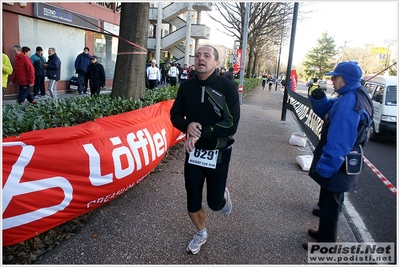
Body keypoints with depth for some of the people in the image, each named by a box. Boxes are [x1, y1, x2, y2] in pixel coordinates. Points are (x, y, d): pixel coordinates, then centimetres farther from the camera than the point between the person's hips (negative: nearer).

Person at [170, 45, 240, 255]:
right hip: (193, 152, 3)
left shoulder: (227, 87, -14)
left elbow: (230, 125, -21)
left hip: (218, 153, -3)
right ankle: (201, 234, 41)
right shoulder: (187, 86, -3)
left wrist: (200, 133, -25)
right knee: (192, 202, 12)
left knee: (214, 203, 9)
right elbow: (175, 114, 3)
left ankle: (223, 194, 47)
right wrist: (188, 126, -19)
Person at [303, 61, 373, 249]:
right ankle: (325, 233, 42)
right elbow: (326, 111, 13)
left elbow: (339, 141, -30)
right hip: (340, 163, 10)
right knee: (330, 201, 24)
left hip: (336, 164, -10)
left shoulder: (348, 102, -26)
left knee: (329, 203, 6)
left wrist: (325, 167, -25)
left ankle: (325, 242, 23)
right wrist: (318, 97, -7)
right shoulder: (355, 97, 7)